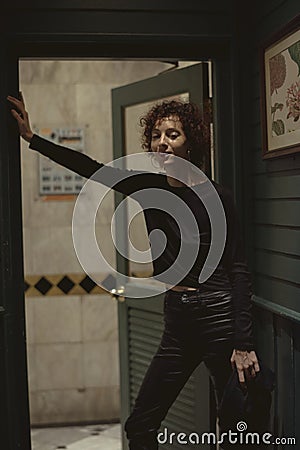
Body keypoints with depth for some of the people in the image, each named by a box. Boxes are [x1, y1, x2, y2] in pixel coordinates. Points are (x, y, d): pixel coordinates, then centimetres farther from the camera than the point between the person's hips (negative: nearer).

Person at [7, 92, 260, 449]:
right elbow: (92, 168, 9)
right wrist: (32, 138, 10)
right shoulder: (148, 188, 4)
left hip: (219, 318, -6)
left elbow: (238, 270, -11)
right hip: (177, 323, 6)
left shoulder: (216, 196, -11)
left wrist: (243, 343, -15)